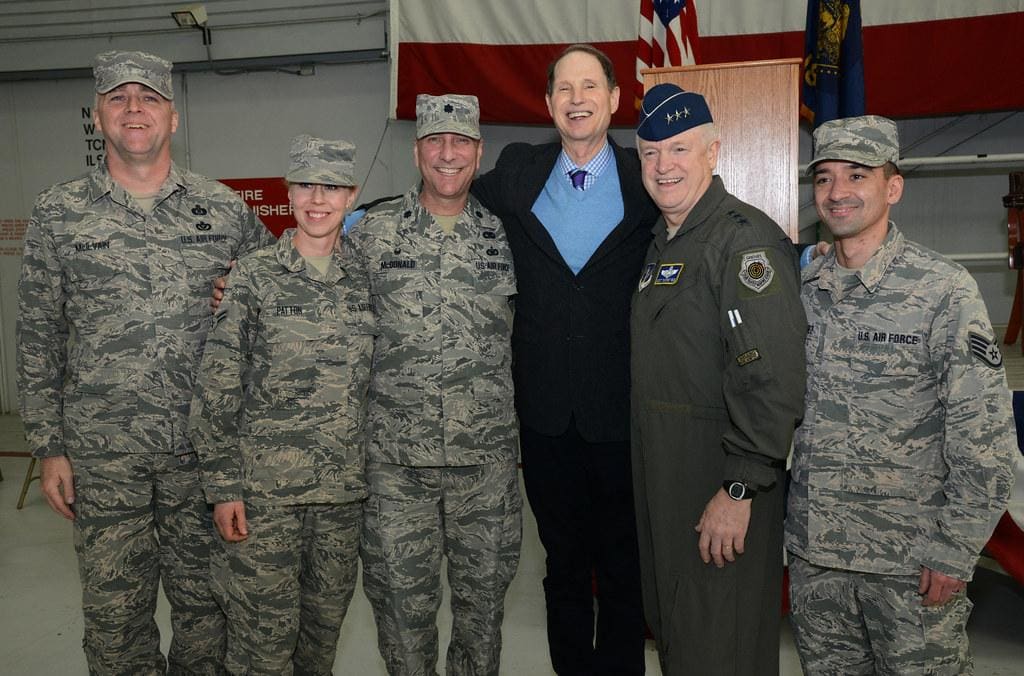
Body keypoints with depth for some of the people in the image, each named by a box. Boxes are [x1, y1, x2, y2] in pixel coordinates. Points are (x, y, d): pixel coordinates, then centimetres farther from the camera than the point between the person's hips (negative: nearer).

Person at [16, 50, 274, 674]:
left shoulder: (224, 207, 4)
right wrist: (50, 447, 2)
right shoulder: (59, 212, 3)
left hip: (205, 445, 1)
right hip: (103, 455, 0)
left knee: (206, 604, 13)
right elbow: (39, 336, 5)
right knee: (114, 613, 9)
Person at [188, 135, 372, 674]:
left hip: (343, 488, 4)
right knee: (265, 630, 5)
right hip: (264, 487, -3)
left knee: (327, 619, 16)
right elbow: (216, 389, -5)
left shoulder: (364, 280, 5)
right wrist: (222, 486, -8)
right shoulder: (253, 275, -5)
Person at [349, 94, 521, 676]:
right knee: (402, 596, 10)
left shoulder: (505, 235, 4)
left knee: (485, 593, 15)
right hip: (395, 457, -1)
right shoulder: (373, 232, 1)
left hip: (488, 455, 1)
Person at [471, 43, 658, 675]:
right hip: (546, 410, 2)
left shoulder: (646, 175, -2)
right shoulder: (516, 172, 4)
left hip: (622, 409, -1)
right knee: (563, 564, 18)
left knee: (623, 569, 13)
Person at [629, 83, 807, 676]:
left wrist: (739, 491, -24)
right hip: (660, 481, 9)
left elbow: (774, 379, -24)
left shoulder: (745, 239, -17)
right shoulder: (661, 242, 13)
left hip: (724, 481, -9)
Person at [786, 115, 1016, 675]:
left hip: (912, 563, -4)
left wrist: (954, 552, -12)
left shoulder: (945, 291, -10)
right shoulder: (800, 288, 4)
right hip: (813, 554, 4)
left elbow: (984, 437, -11)